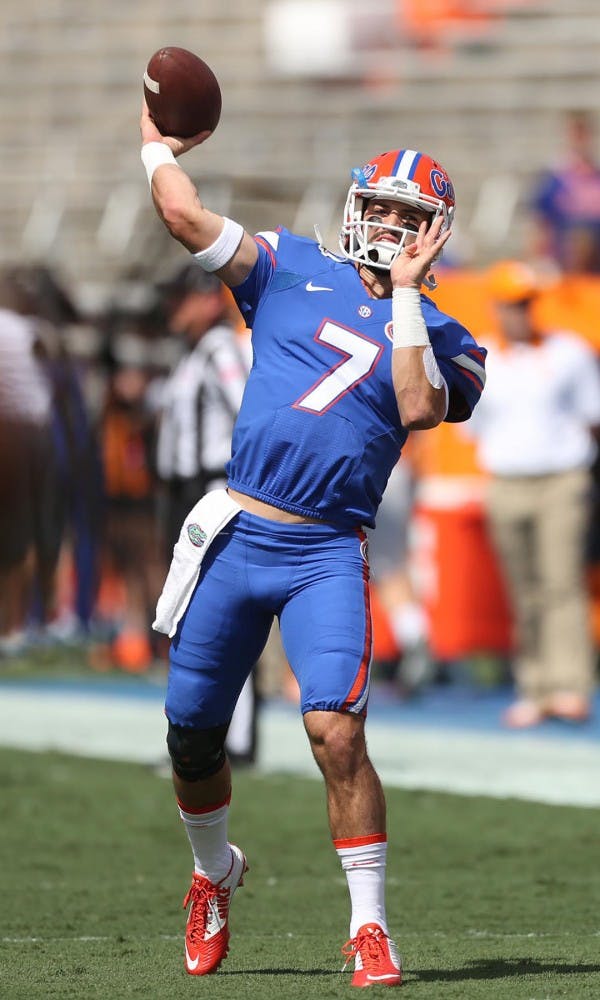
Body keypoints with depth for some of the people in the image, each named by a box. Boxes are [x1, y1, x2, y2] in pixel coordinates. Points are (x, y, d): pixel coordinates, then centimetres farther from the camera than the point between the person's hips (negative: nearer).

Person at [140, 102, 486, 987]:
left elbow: (420, 408, -15)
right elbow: (185, 217, 2)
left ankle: (370, 926, -9)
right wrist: (158, 140, 13)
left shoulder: (442, 342, 6)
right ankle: (214, 873, 39)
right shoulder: (293, 271, 9)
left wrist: (404, 292, -11)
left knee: (336, 730, -18)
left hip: (326, 556, -2)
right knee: (192, 735, 10)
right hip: (235, 537, 2)